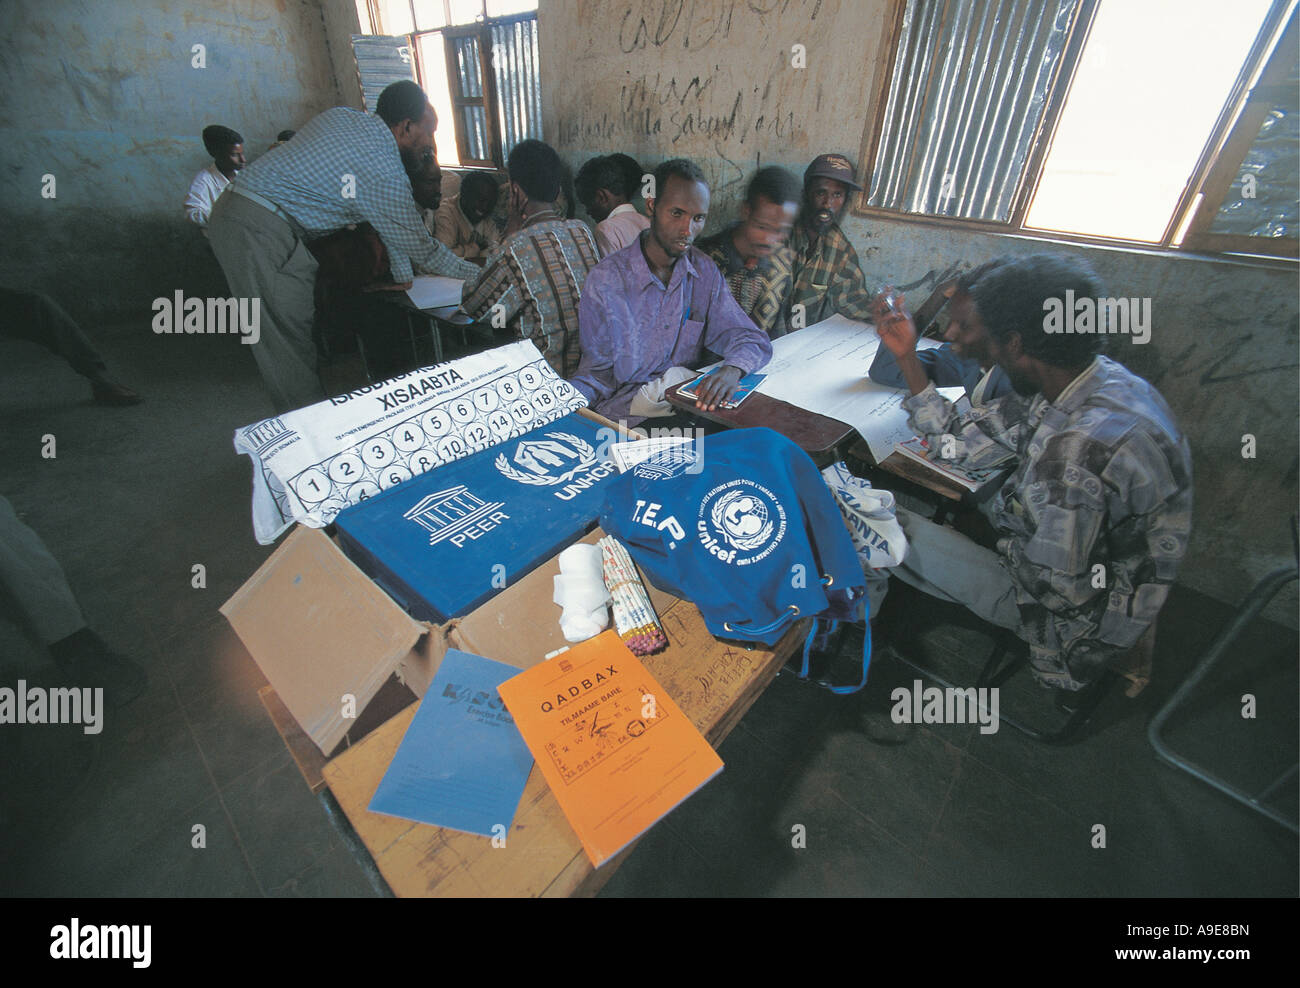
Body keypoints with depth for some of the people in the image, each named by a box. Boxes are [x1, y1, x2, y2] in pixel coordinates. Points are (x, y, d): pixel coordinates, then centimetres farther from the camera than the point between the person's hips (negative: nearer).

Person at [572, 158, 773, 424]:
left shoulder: (705, 271, 6)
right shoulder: (605, 280, -6)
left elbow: (753, 340, 3)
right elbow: (600, 371, -2)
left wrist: (731, 370, -22)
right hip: (628, 409, -1)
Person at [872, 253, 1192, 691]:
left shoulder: (1079, 446, -38)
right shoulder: (1099, 377, -7)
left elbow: (1055, 587, -29)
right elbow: (960, 441, -2)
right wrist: (907, 356, -5)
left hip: (1072, 620, -9)